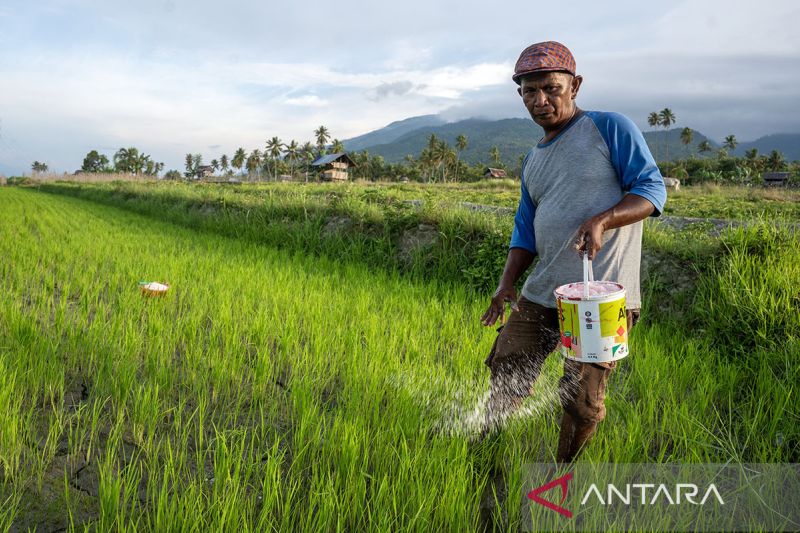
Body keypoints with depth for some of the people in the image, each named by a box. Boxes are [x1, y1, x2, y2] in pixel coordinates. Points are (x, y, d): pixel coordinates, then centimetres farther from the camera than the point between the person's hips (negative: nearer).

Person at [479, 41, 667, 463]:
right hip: (540, 295, 6)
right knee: (506, 378, 8)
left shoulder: (610, 128, -2)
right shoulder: (533, 159, 16)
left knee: (581, 403, 0)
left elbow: (652, 189, -7)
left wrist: (601, 220, -25)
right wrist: (506, 284, 2)